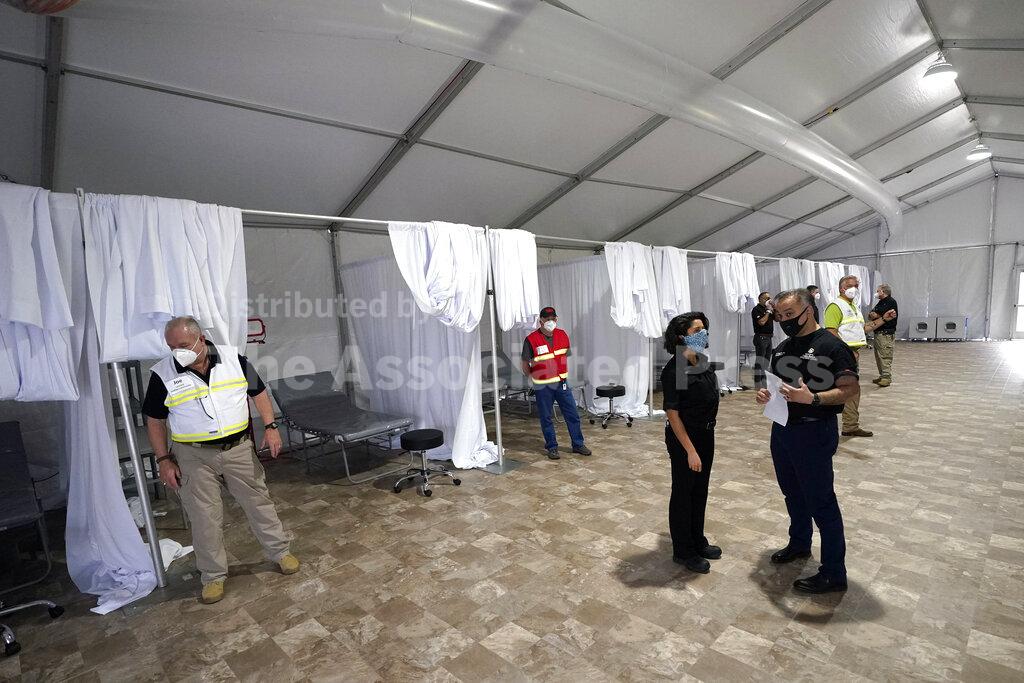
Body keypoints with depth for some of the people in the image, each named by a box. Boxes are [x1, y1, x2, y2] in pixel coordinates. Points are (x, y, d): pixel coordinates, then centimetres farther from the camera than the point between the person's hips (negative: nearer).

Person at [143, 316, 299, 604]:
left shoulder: (233, 359, -6)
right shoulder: (163, 374, -7)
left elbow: (258, 392, 3)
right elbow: (155, 420, 2)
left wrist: (270, 427, -6)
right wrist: (164, 460, -2)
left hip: (239, 448, 1)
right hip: (194, 457, 0)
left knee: (259, 501, 11)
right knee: (205, 517, 9)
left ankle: (280, 551, 29)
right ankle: (213, 575, 28)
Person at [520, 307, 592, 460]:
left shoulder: (562, 335, 1)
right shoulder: (531, 340, -14)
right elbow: (525, 364, -5)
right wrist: (533, 377, 1)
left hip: (562, 383, 4)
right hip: (542, 387, -4)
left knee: (573, 415, 8)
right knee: (546, 418, 6)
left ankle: (578, 444, 23)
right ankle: (552, 447, 21)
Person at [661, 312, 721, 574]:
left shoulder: (702, 362, 2)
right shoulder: (674, 370, -21)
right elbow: (672, 413, -21)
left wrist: (707, 436, 16)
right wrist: (690, 450, -21)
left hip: (706, 434, 8)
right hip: (684, 437, -8)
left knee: (700, 490, 20)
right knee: (683, 493, 8)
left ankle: (698, 541, 39)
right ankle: (682, 551, 25)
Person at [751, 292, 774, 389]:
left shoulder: (767, 308, 18)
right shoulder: (757, 309, -8)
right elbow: (762, 322, -19)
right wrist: (768, 311, -10)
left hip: (769, 337, 9)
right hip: (761, 338, -9)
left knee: (766, 361, 11)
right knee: (759, 362, -9)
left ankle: (764, 383, 17)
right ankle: (758, 385, -8)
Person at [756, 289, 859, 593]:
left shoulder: (831, 346, -13)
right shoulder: (781, 349, 11)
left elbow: (851, 388, -18)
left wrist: (812, 398, -31)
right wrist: (766, 394, -2)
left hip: (815, 432, -8)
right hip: (782, 429, 8)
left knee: (821, 501, 1)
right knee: (793, 494, 22)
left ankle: (834, 574, 14)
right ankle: (799, 544, 42)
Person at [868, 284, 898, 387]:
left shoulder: (891, 302, -9)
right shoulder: (881, 302, 20)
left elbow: (875, 315, -15)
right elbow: (870, 316, 15)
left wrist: (872, 314, 6)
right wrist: (872, 315, -6)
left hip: (886, 334, -10)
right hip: (878, 333, 10)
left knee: (885, 356, -9)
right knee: (878, 356, 12)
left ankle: (886, 378, -7)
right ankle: (882, 375, 19)